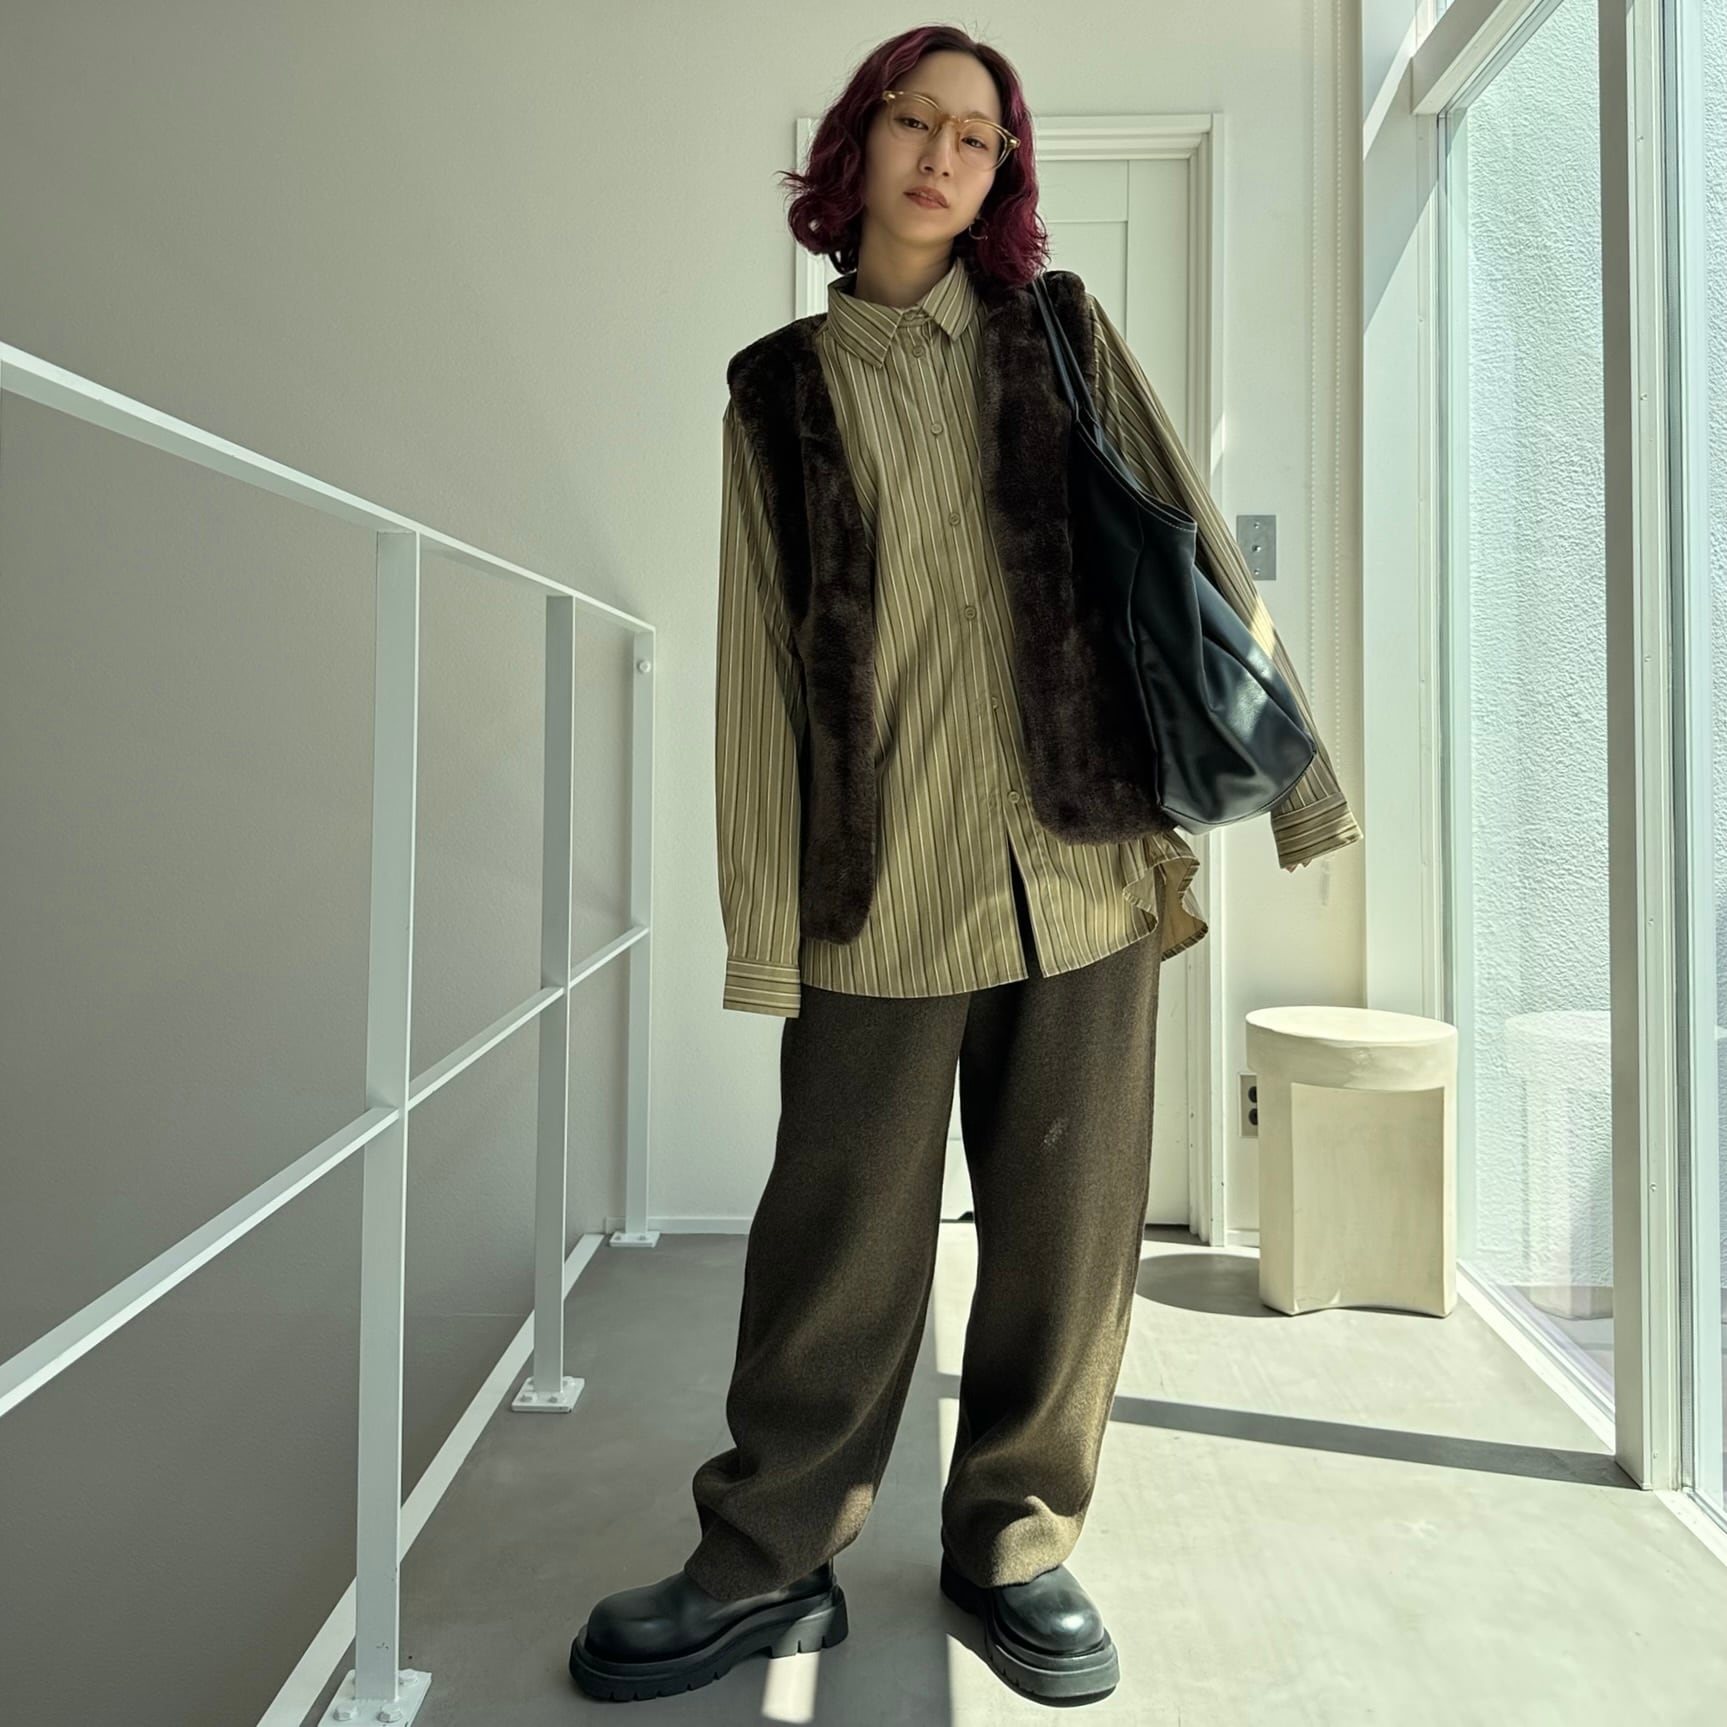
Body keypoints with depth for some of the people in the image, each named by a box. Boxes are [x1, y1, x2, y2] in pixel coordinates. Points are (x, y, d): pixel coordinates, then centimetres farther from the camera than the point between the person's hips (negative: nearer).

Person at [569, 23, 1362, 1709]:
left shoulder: (1064, 337, 13)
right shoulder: (781, 389, 11)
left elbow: (1194, 556, 10)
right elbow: (761, 662, 5)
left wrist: (1285, 772, 4)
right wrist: (766, 922, -2)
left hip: (1084, 868, 2)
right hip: (881, 888, -1)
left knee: (1066, 1233, 7)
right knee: (839, 1241, 3)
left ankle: (1017, 1539, 28)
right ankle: (767, 1558, 24)